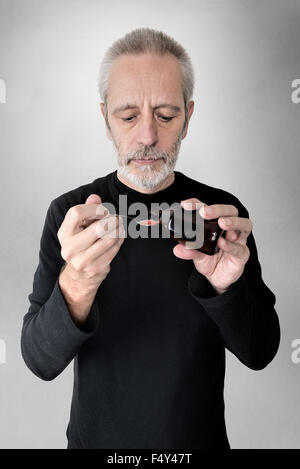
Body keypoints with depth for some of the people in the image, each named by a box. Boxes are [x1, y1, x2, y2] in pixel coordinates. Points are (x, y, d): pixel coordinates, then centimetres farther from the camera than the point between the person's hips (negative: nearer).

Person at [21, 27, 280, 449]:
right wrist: (75, 288, -36)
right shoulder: (70, 213, -14)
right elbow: (40, 361, -17)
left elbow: (261, 353, -12)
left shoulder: (223, 212, -12)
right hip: (96, 438, 0)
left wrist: (224, 287, -31)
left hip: (199, 438, 1)